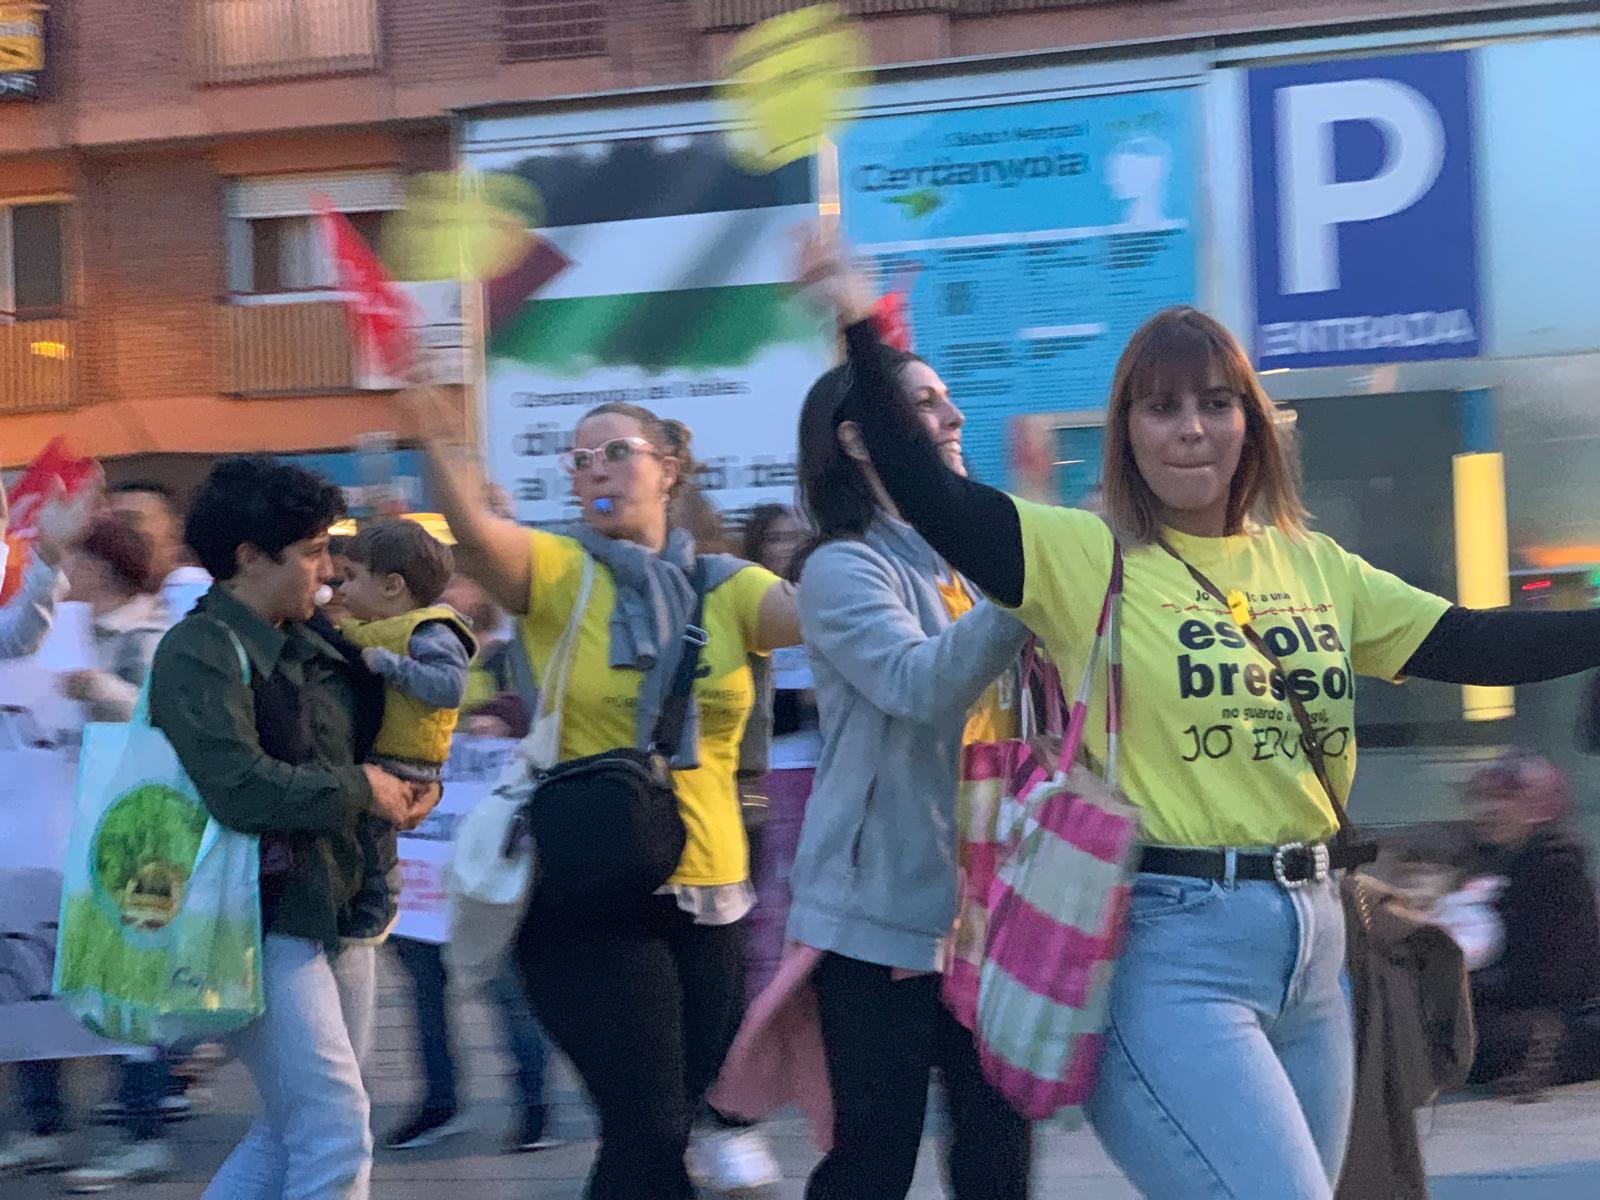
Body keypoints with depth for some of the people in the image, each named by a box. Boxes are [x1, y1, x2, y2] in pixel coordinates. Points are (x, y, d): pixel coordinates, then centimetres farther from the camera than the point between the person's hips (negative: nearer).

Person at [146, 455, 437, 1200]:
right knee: (336, 1134, -11)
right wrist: (359, 790, -13)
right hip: (264, 922, -9)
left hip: (333, 913, 9)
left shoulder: (309, 643, 14)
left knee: (294, 1136, 14)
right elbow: (241, 790, -26)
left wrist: (414, 786, 7)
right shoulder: (200, 651, -13)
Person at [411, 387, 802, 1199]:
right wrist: (433, 429, -42)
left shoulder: (726, 588, 6)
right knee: (650, 1133, -8)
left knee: (662, 1131, 12)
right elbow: (470, 530, -24)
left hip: (708, 894, 4)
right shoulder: (558, 574, -3)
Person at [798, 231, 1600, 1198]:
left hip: (1312, 937, 7)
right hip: (1171, 946, -6)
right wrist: (863, 330, -27)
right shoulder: (1088, 560, -4)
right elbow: (932, 496, -16)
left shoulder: (1311, 565, 12)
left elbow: (1477, 645, 11)